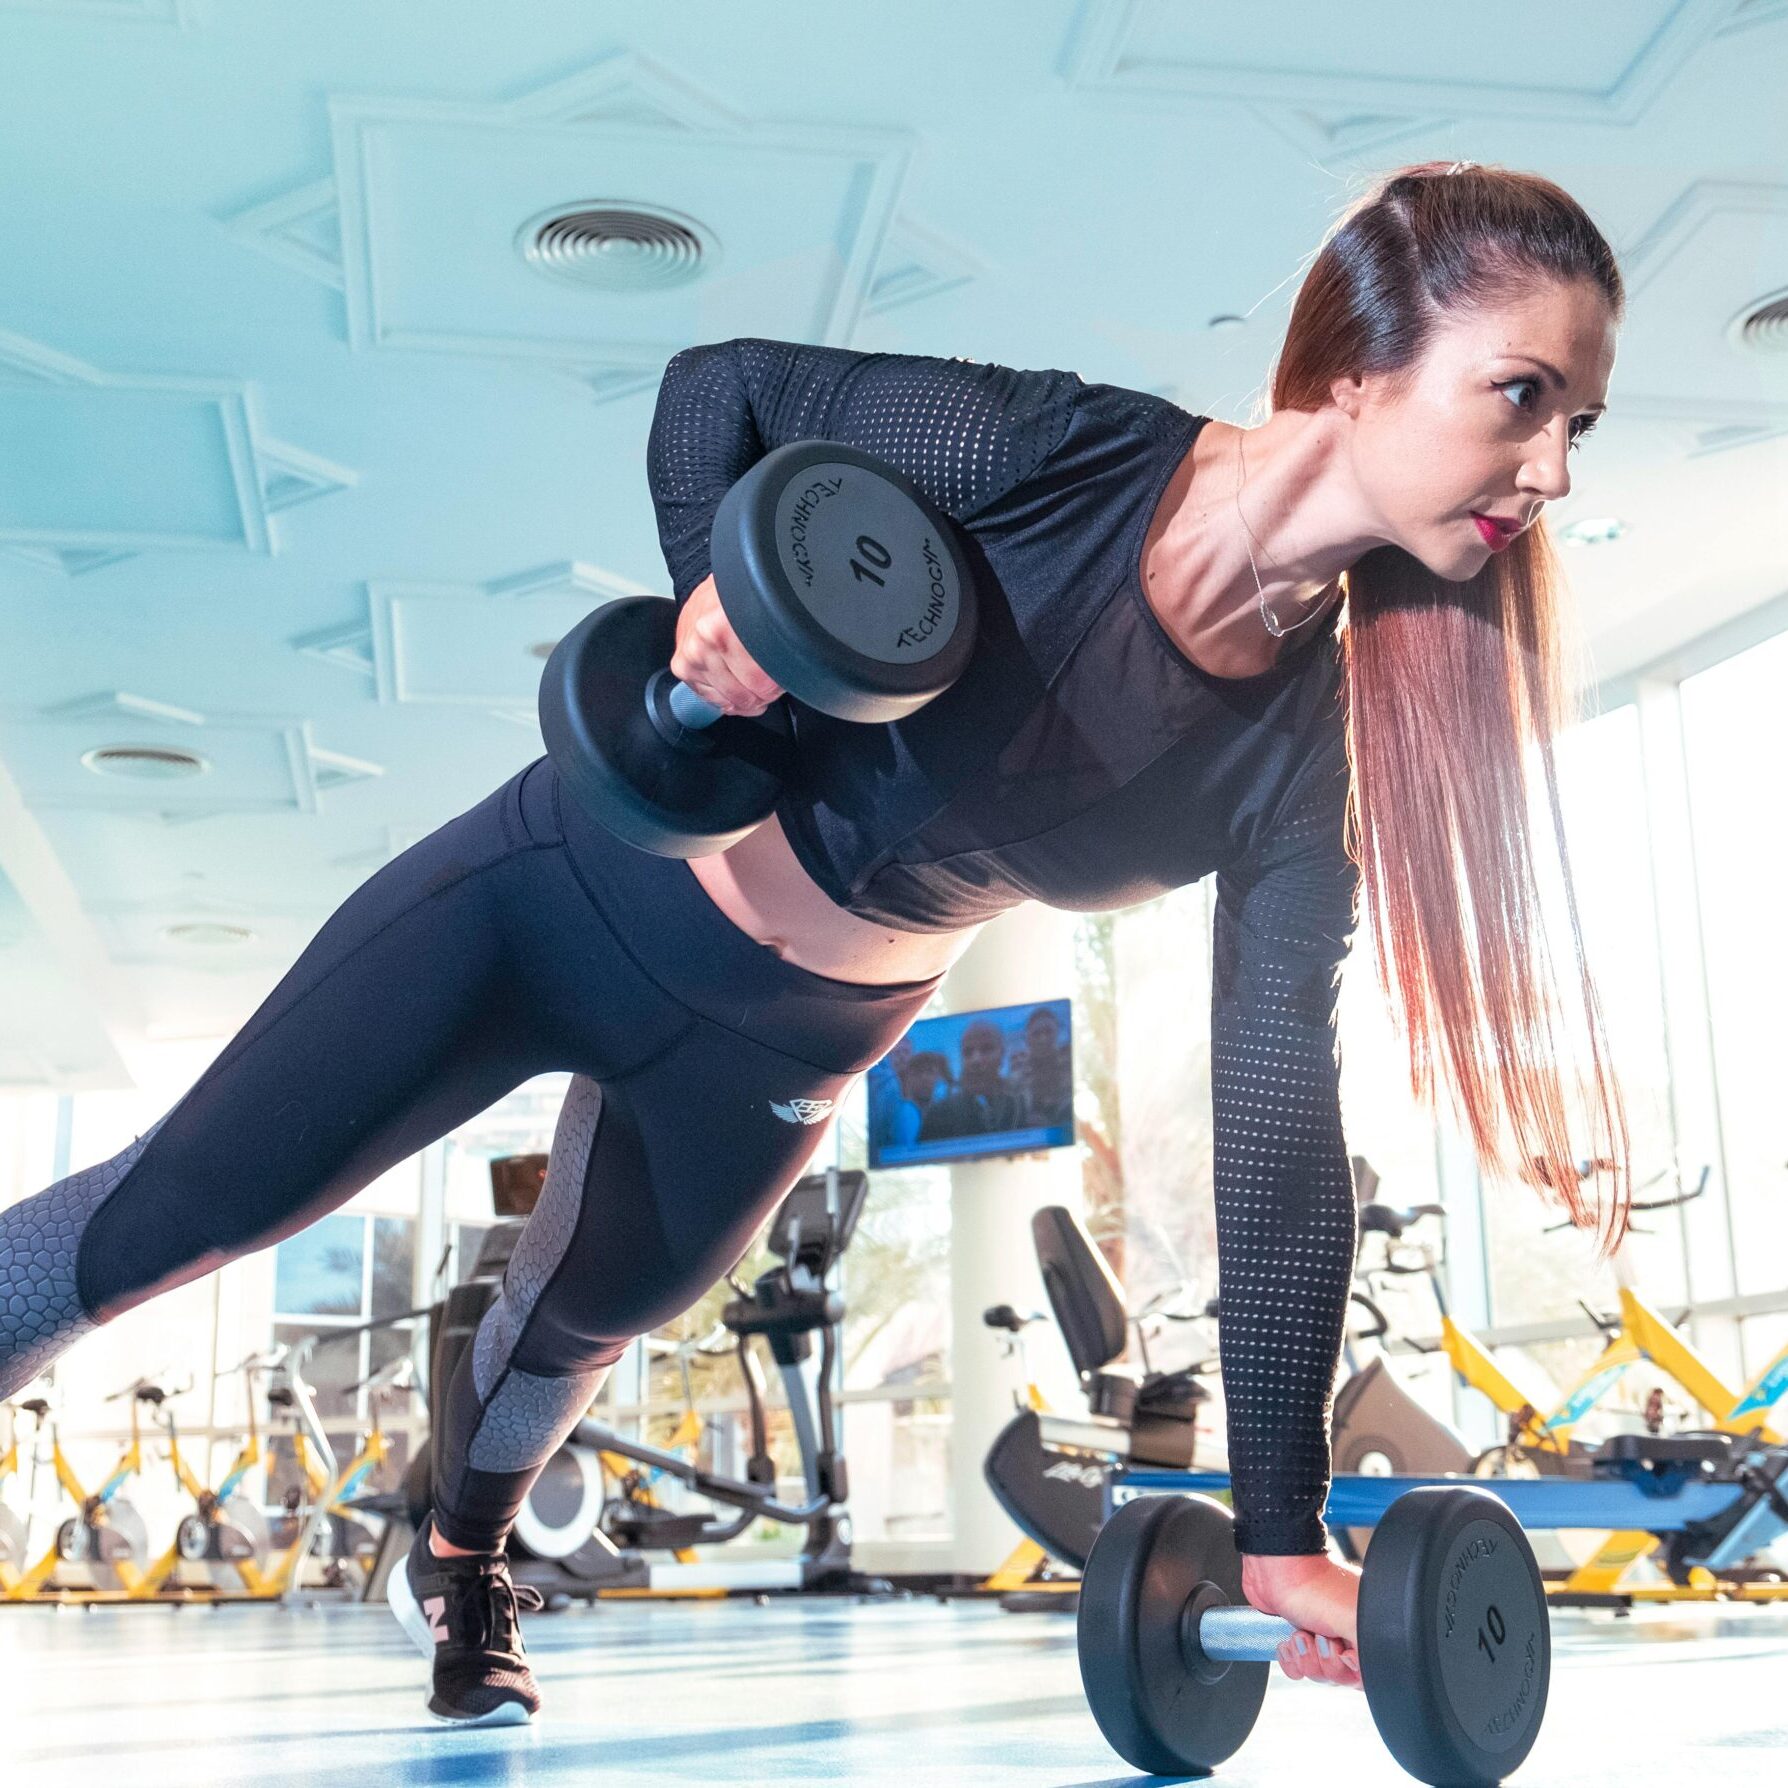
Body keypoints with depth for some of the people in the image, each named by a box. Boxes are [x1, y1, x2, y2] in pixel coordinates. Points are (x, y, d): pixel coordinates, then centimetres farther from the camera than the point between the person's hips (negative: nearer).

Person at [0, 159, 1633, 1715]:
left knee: (586, 1316, 27)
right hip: (586, 883, -3)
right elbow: (719, 387, -10)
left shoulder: (1309, 755, -16)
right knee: (177, 1212, 3)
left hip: (784, 1053, 4)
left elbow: (1278, 1132, -15)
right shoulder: (1054, 450, -25)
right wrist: (716, 588, -31)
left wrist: (1282, 1527, -16)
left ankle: (460, 1564, 60)